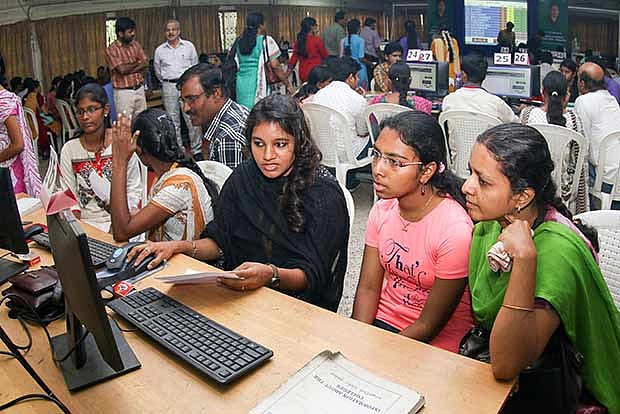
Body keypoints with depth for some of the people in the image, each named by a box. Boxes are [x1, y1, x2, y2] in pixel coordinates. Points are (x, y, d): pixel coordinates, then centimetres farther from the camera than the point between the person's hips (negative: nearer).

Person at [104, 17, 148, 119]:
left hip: (140, 89, 5)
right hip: (124, 92, -5)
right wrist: (137, 62, -2)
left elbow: (145, 63, 2)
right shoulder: (111, 50, -8)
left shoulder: (135, 45, 10)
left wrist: (129, 68, -12)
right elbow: (122, 69, -18)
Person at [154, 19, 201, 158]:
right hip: (169, 87, 2)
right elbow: (158, 72, 19)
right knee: (173, 122, 5)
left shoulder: (189, 46, 4)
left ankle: (196, 150, 6)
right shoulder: (159, 50, 7)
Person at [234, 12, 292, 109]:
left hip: (241, 84, 6)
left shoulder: (240, 42, 13)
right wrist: (288, 85, -2)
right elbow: (275, 66, -6)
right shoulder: (266, 40, -3)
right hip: (258, 82, -6)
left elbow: (237, 64, 12)